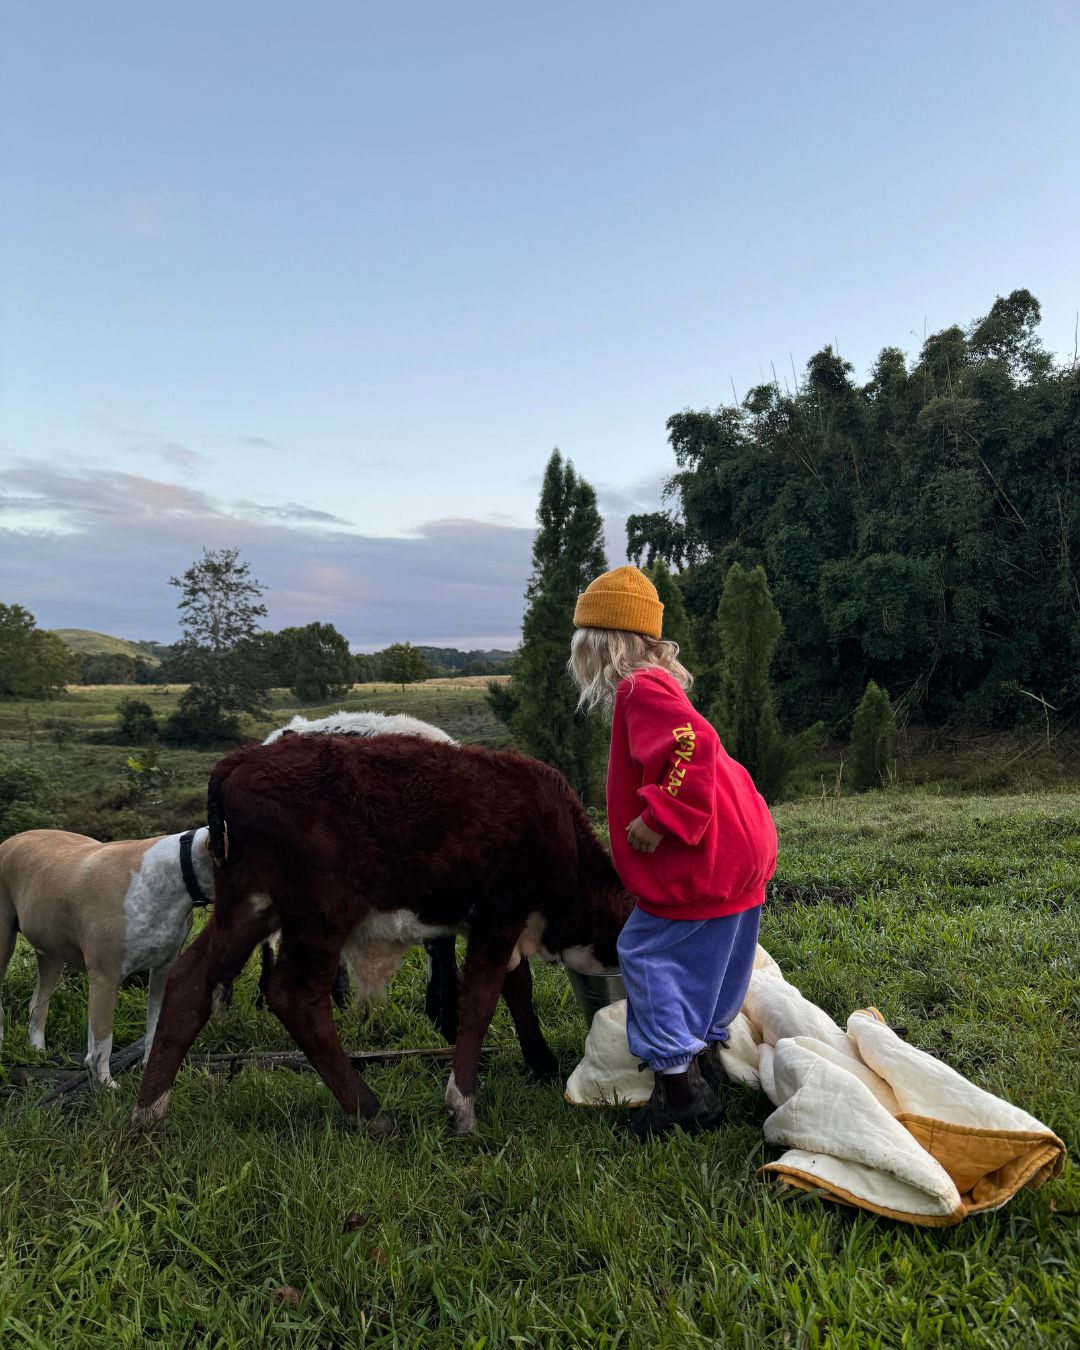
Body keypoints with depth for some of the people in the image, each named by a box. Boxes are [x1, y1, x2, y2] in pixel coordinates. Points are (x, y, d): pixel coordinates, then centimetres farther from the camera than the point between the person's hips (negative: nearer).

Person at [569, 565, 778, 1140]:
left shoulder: (639, 687, -15)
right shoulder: (656, 683, 17)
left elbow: (693, 743, -30)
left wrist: (659, 818, -26)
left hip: (703, 857, -10)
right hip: (743, 849, 10)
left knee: (648, 954, 0)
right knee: (707, 964, 18)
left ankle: (678, 1090, 6)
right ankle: (705, 1072, 30)